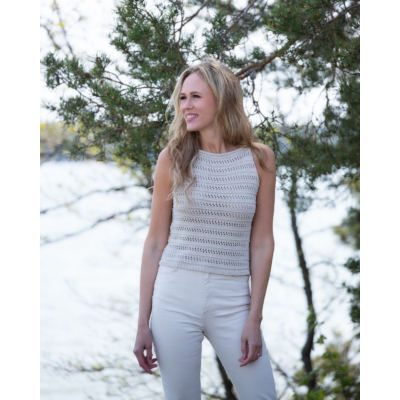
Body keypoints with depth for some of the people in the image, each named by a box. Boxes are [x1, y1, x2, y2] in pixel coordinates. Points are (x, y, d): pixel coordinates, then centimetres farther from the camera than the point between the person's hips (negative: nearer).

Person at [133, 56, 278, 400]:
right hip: (175, 297, 0)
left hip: (232, 301, 0)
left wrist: (255, 317, -4)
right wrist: (143, 322, 0)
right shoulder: (173, 158, 0)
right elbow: (155, 242, 3)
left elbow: (262, 242, 2)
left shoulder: (259, 159, 0)